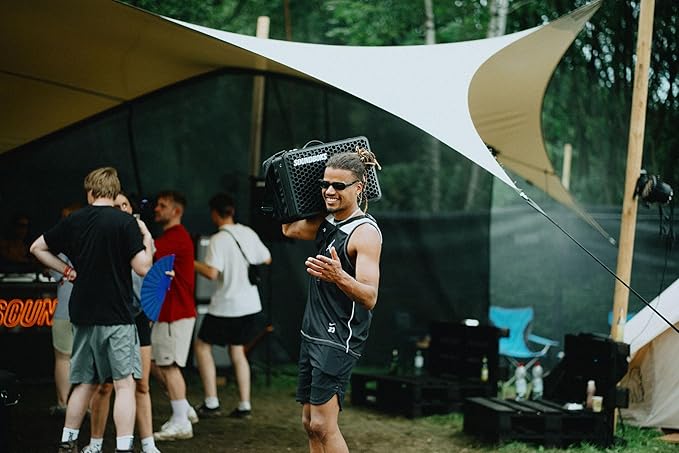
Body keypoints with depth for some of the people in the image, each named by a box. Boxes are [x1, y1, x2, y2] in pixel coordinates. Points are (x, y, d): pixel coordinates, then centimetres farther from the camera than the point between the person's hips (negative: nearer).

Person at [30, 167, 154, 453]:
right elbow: (142, 268, -12)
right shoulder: (125, 222, -9)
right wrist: (147, 238, 4)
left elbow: (37, 248, 17)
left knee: (85, 383, 17)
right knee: (125, 383, -4)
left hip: (82, 314, 6)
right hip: (116, 316, -6)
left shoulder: (73, 221, 6)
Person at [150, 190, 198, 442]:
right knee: (154, 361, 14)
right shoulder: (169, 237, 19)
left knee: (169, 365, -6)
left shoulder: (177, 236, -15)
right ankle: (184, 409, 22)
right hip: (166, 312, 10)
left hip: (177, 314, -10)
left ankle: (181, 424, -1)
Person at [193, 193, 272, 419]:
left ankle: (211, 403, 3)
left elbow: (212, 273, -24)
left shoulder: (218, 240, -16)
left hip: (226, 306, -7)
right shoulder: (248, 233, 5)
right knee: (237, 350, 15)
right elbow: (267, 259, 16)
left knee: (202, 346, 7)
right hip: (249, 303, 7)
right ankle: (244, 405, 10)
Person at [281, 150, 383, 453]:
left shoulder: (365, 232, -16)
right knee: (310, 422, 11)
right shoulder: (327, 223, 9)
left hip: (339, 339, -9)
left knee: (323, 425, -14)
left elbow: (369, 297, -24)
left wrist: (339, 277, -43)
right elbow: (290, 229, 28)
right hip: (313, 333, 9)